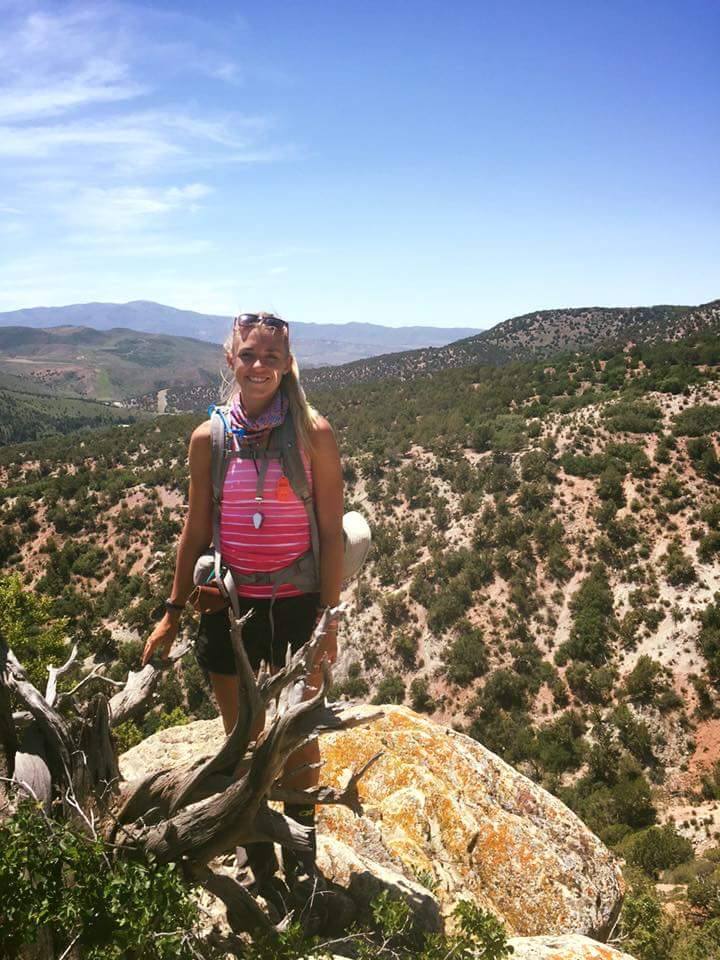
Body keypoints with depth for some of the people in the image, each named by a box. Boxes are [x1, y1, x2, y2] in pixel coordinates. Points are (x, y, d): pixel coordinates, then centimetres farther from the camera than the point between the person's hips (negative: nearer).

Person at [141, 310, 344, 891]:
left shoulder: (313, 434, -9)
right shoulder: (209, 439, -1)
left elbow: (331, 533, -6)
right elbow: (196, 531, 6)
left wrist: (328, 618, -8)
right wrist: (174, 613, 9)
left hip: (295, 607, -2)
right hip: (230, 606, 3)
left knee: (298, 741, 12)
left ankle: (301, 860, 35)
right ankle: (259, 865, 35)